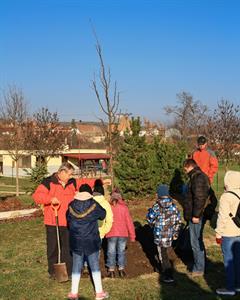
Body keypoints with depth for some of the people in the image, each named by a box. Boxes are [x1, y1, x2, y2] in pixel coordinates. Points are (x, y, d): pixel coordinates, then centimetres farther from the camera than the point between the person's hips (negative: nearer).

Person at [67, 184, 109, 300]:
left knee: (76, 266, 11)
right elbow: (103, 215, 6)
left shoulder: (71, 206, -4)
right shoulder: (94, 205, -10)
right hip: (91, 240, -2)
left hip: (76, 241, 2)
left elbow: (68, 221, 7)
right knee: (95, 265, 7)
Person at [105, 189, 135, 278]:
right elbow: (129, 222, -2)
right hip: (123, 234, 1)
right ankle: (121, 269, 16)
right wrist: (132, 235, 5)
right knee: (121, 251, 13)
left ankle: (111, 270, 12)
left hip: (111, 234, -1)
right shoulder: (124, 207, -4)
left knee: (111, 252, 9)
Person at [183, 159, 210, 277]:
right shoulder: (200, 176, 15)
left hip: (196, 217, -11)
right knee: (197, 240, 19)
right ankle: (198, 264, 30)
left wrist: (196, 215, -23)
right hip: (195, 214, 11)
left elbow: (199, 198, -25)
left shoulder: (198, 178, -18)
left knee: (196, 242, -3)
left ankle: (199, 269, 5)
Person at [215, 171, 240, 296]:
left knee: (228, 260, 2)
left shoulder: (226, 197, -17)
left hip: (228, 234, -7)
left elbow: (223, 217, -17)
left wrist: (218, 233, -7)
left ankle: (230, 287, 7)